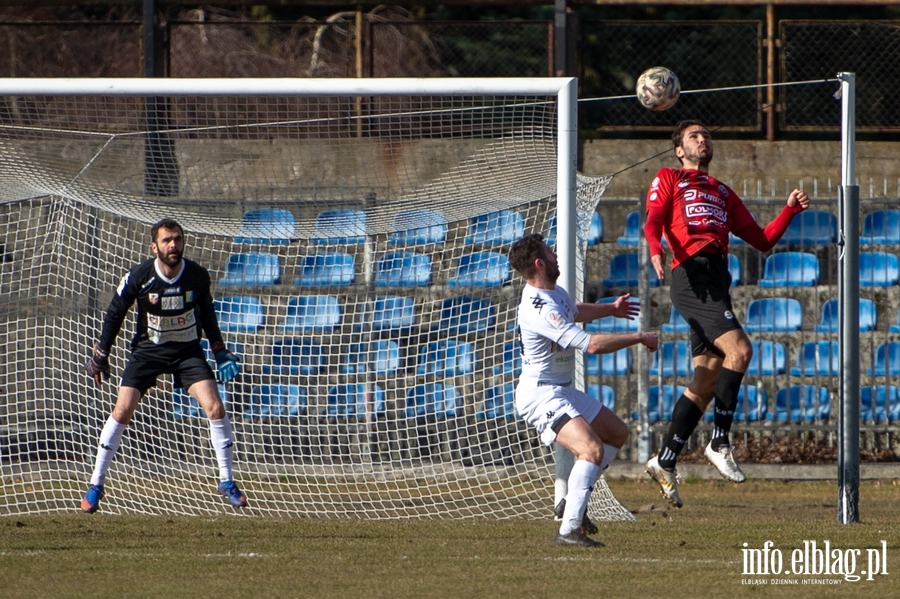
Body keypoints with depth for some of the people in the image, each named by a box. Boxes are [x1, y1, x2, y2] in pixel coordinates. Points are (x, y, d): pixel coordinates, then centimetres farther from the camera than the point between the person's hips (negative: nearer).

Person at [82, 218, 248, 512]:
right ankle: (96, 484, 1)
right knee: (122, 411, -11)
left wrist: (220, 351, 5)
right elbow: (114, 314, -4)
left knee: (215, 408, -13)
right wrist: (100, 356, -1)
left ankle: (226, 481, 2)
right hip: (147, 351, -1)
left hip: (188, 352, 1)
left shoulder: (198, 276, -13)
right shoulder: (138, 277, -19)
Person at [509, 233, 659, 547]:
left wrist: (610, 308, 38)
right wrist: (639, 337, -22)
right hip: (541, 395, -11)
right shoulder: (539, 310, -27)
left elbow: (576, 312, 34)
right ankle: (569, 529, -30)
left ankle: (572, 501, 23)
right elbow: (591, 344, -32)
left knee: (617, 433, 21)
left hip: (562, 391, 11)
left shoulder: (556, 293, 7)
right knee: (592, 449, -28)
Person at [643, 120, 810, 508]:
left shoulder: (723, 193, 31)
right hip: (692, 276, -7)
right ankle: (719, 443, -17)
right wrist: (656, 250, -24)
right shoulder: (669, 180, 15)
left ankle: (665, 462, 9)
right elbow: (653, 221, -2)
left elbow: (762, 240, 27)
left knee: (706, 382, 2)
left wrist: (791, 209, 13)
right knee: (739, 349, -23)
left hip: (717, 283, 7)